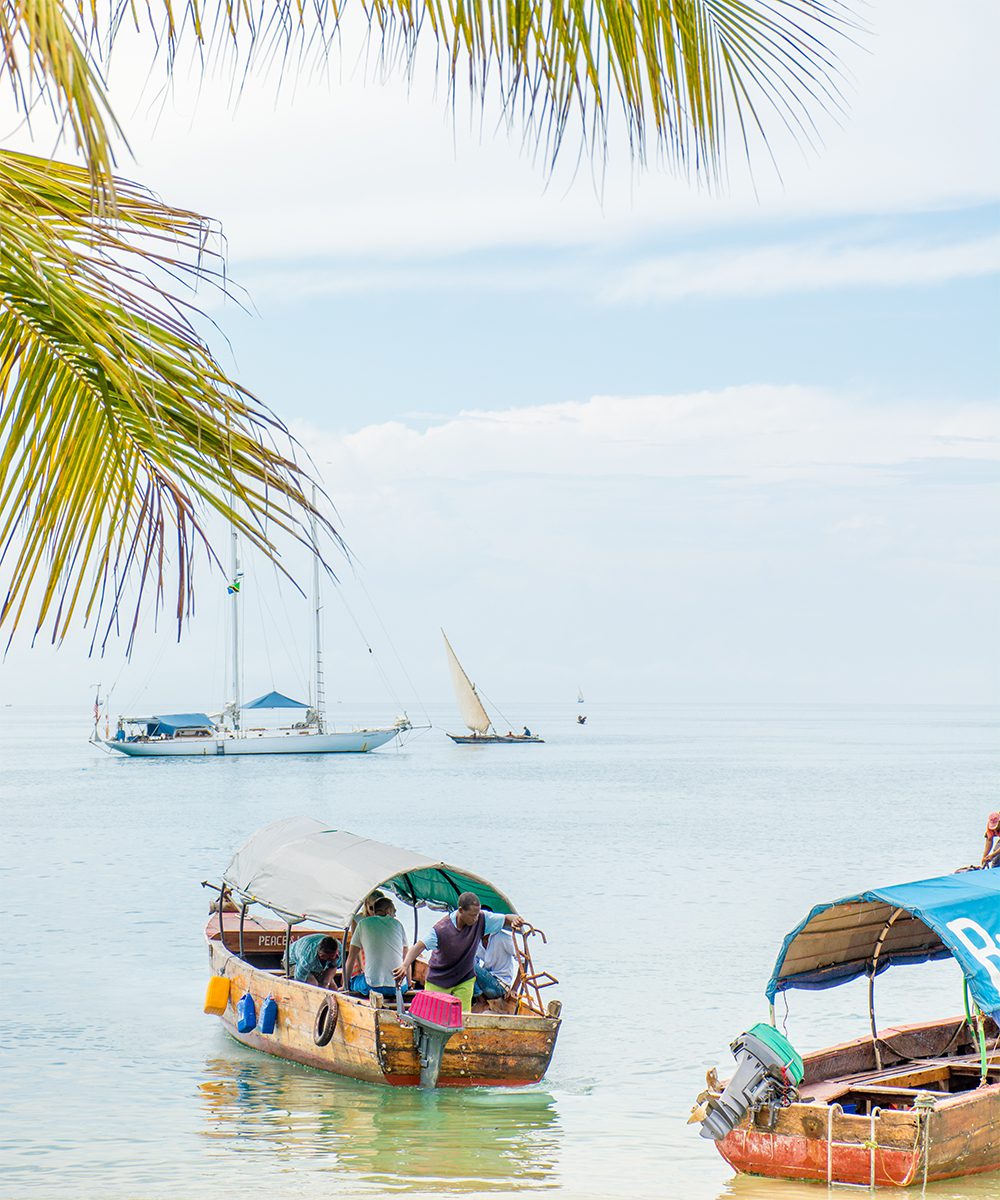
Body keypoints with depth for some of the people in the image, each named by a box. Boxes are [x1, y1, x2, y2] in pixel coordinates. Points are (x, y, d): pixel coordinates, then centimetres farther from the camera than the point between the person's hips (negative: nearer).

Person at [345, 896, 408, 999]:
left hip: (373, 986, -2)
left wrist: (345, 985, 17)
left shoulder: (363, 923, 8)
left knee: (353, 980, 26)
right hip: (398, 988, 2)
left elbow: (351, 957, 9)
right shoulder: (397, 924, 13)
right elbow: (406, 959, 18)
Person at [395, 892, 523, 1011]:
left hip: (465, 981, 2)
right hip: (438, 980, -2)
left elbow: (506, 919, -9)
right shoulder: (442, 929, -28)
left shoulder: (481, 919, -17)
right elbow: (419, 947, -32)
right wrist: (405, 965, -47)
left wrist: (514, 920, -35)